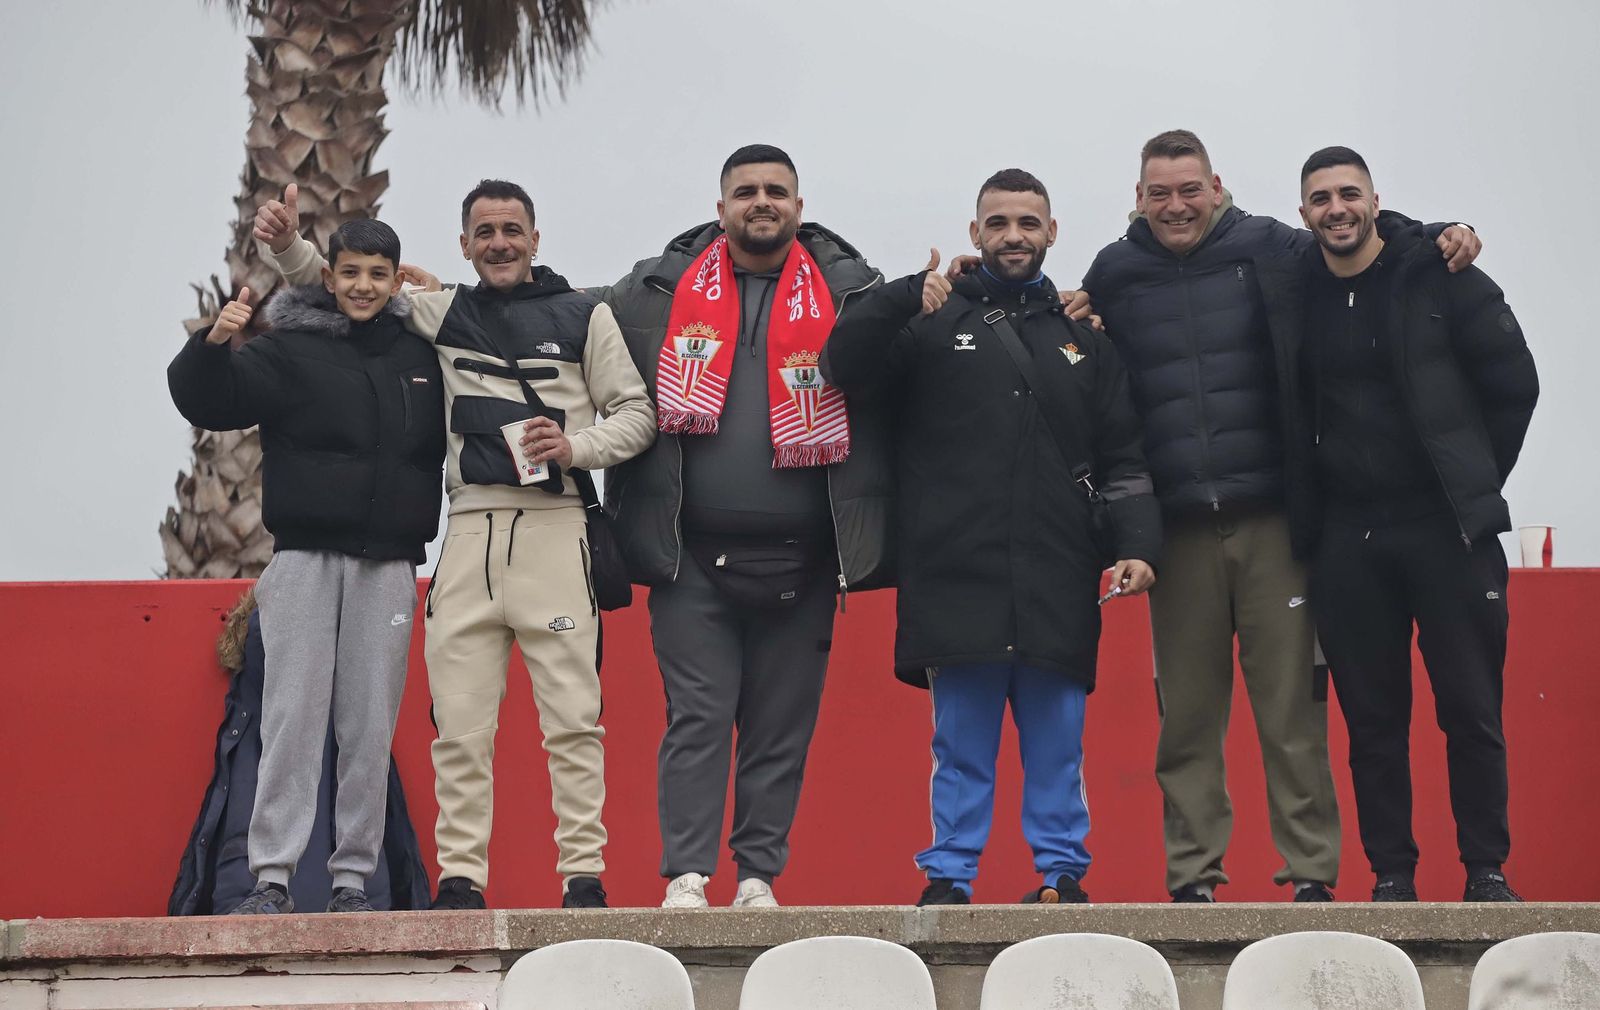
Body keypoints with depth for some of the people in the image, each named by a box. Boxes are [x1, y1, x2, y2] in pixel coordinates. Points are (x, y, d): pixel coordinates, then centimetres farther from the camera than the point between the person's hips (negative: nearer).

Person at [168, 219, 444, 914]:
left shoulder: (419, 356, 11)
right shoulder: (290, 349, 2)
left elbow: (444, 449, 20)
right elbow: (205, 402, -9)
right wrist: (213, 344, -25)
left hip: (389, 565, 3)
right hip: (306, 558, -2)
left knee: (371, 726, 3)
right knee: (293, 715, -5)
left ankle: (353, 875, 9)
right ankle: (271, 875, -2)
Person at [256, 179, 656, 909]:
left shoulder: (584, 317, 10)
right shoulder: (441, 314, 16)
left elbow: (637, 412, 11)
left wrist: (575, 447, -7)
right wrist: (287, 245, 4)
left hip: (555, 527, -2)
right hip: (470, 528, 2)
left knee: (573, 718, -4)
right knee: (460, 724, 1)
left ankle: (583, 876, 0)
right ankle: (460, 877, 7)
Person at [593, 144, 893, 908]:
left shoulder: (849, 291, 6)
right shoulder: (658, 291, 8)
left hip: (800, 560, 1)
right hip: (693, 558, 0)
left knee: (783, 725, 5)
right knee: (697, 716, -3)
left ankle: (758, 875, 12)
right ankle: (687, 874, -1)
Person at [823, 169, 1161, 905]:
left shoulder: (1082, 334, 16)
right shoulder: (935, 321, 9)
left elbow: (1123, 458, 14)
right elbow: (842, 368, -5)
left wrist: (1138, 546, 0)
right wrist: (905, 297, -17)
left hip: (1057, 583, 2)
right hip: (956, 574, -2)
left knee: (1058, 744, 4)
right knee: (960, 741, 2)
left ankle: (1061, 872, 13)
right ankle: (948, 876, 9)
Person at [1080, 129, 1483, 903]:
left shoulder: (1268, 250, 5)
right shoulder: (1113, 275, 10)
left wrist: (1445, 238, -2)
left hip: (1272, 518, -1)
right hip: (1176, 528, 1)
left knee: (1293, 704, 0)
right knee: (1187, 713, 5)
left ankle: (1312, 869, 6)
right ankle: (1192, 873, 13)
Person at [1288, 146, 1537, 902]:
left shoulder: (1440, 278, -2)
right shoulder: (1297, 293, 5)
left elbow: (1514, 382, 1)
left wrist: (1473, 484, 1)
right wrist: (1319, 483, 4)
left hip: (1447, 526, -2)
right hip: (1349, 534, 2)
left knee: (1472, 710, 0)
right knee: (1372, 717, 4)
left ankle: (1487, 870, 9)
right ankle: (1391, 874, 12)